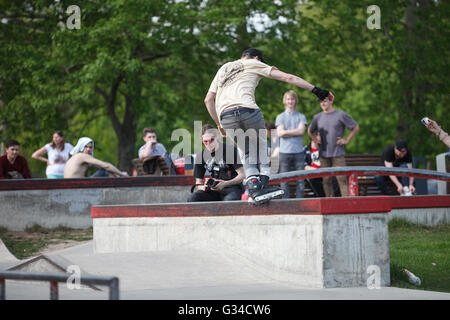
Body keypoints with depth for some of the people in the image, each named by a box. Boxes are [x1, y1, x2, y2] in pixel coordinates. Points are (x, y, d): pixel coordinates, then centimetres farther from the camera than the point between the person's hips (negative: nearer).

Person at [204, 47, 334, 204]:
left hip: (225, 115, 4)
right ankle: (263, 182, 0)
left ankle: (253, 186, -2)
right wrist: (315, 90, 14)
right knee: (261, 146, 19)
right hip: (247, 109, -4)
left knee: (248, 152, 19)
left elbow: (208, 100, 32)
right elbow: (288, 78, 15)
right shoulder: (254, 65, 21)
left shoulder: (223, 69, 34)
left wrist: (219, 124, 37)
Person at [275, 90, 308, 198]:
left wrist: (287, 132, -4)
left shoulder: (301, 116, 12)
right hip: (284, 152, -1)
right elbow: (280, 133, -2)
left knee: (300, 180, -1)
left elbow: (301, 131, -3)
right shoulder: (280, 117, 12)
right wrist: (295, 132, -3)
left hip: (299, 152, 1)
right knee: (284, 181, -3)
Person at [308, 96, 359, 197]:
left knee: (342, 179, -11)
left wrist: (346, 140, -1)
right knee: (326, 180, 3)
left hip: (338, 154, -4)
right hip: (324, 154, 4)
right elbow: (310, 131, 28)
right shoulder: (317, 117, 12)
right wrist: (316, 140, 12)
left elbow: (355, 128, 6)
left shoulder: (341, 115, 0)